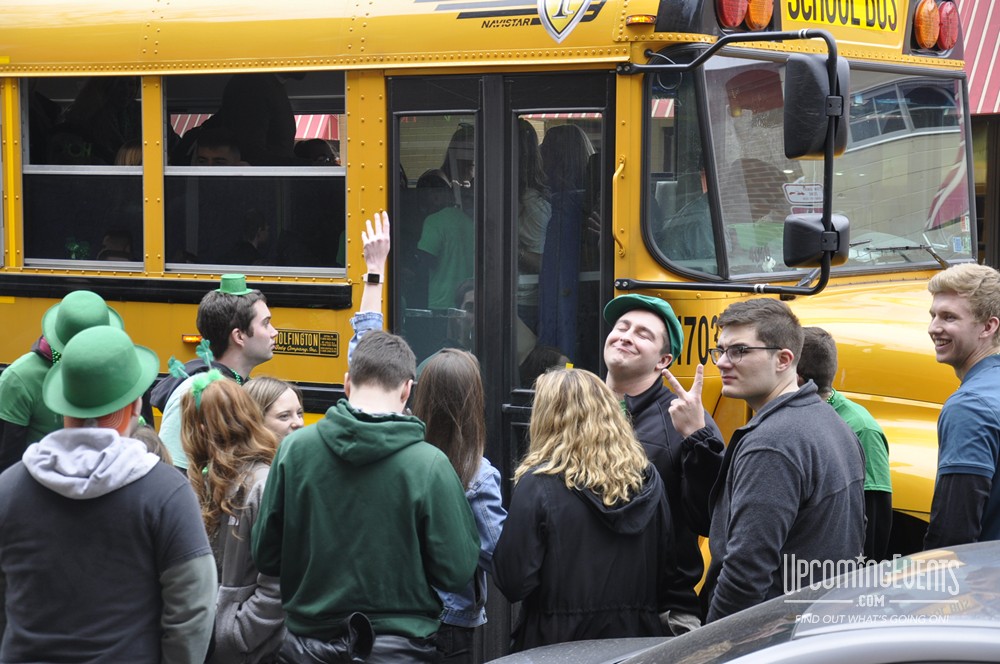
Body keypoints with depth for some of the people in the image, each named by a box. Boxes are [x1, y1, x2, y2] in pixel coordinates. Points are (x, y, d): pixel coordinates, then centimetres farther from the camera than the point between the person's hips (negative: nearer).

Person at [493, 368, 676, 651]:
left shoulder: (538, 484, -14)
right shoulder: (648, 479, 0)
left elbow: (513, 582, -15)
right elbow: (667, 573, 5)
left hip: (560, 642, -4)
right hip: (636, 639, 4)